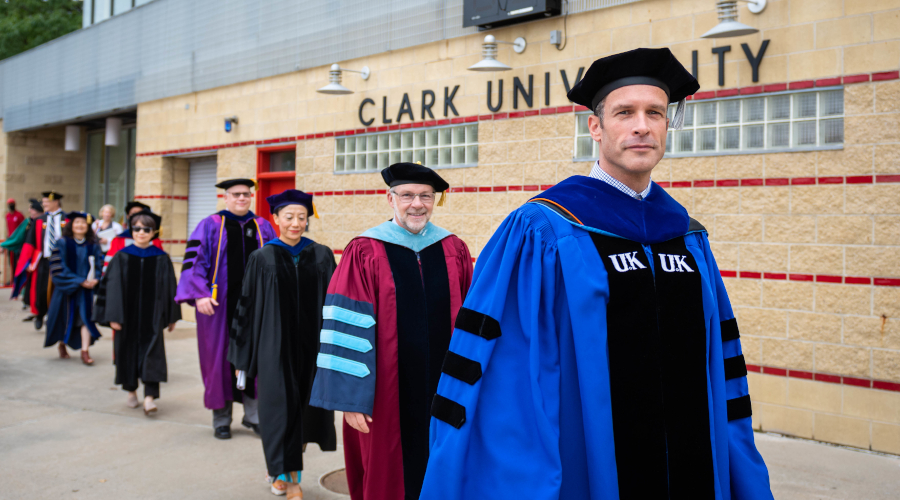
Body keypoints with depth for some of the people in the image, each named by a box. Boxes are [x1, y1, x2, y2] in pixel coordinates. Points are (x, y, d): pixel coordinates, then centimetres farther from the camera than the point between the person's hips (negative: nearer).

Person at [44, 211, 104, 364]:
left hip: (86, 287, 1)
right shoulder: (62, 243, -5)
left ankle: (85, 352, -7)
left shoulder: (93, 245, 3)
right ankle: (61, 344, 34)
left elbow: (99, 264, 6)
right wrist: (80, 281, -18)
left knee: (86, 317, -7)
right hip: (66, 287, -1)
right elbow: (59, 267, -11)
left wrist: (95, 279, -15)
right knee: (64, 317, 10)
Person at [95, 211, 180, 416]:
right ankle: (131, 390, 29)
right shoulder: (122, 257, 0)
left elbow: (169, 288, 4)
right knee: (128, 350, 10)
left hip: (152, 316, -1)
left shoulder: (161, 258, -1)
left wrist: (172, 316, 5)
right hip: (127, 313, 1)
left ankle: (149, 397, -12)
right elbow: (112, 286, -2)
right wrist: (113, 315, -9)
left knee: (152, 351, -8)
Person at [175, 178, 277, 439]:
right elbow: (193, 261, -5)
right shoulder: (210, 226, 2)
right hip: (220, 305, -2)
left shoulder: (263, 227, 10)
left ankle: (253, 414, 18)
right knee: (221, 357, 4)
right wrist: (200, 295, -16)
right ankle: (221, 419, 16)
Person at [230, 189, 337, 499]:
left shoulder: (321, 256, 2)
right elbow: (247, 307, 3)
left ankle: (284, 470, 32)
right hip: (276, 346, -1)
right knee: (281, 408, 0)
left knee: (304, 409, 10)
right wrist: (242, 353, 4)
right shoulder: (262, 259, 0)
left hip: (311, 345, 2)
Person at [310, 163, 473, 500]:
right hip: (387, 397, -3)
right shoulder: (364, 253, -6)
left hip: (444, 392, 3)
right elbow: (347, 327, -10)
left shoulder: (454, 251, 5)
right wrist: (350, 397, -13)